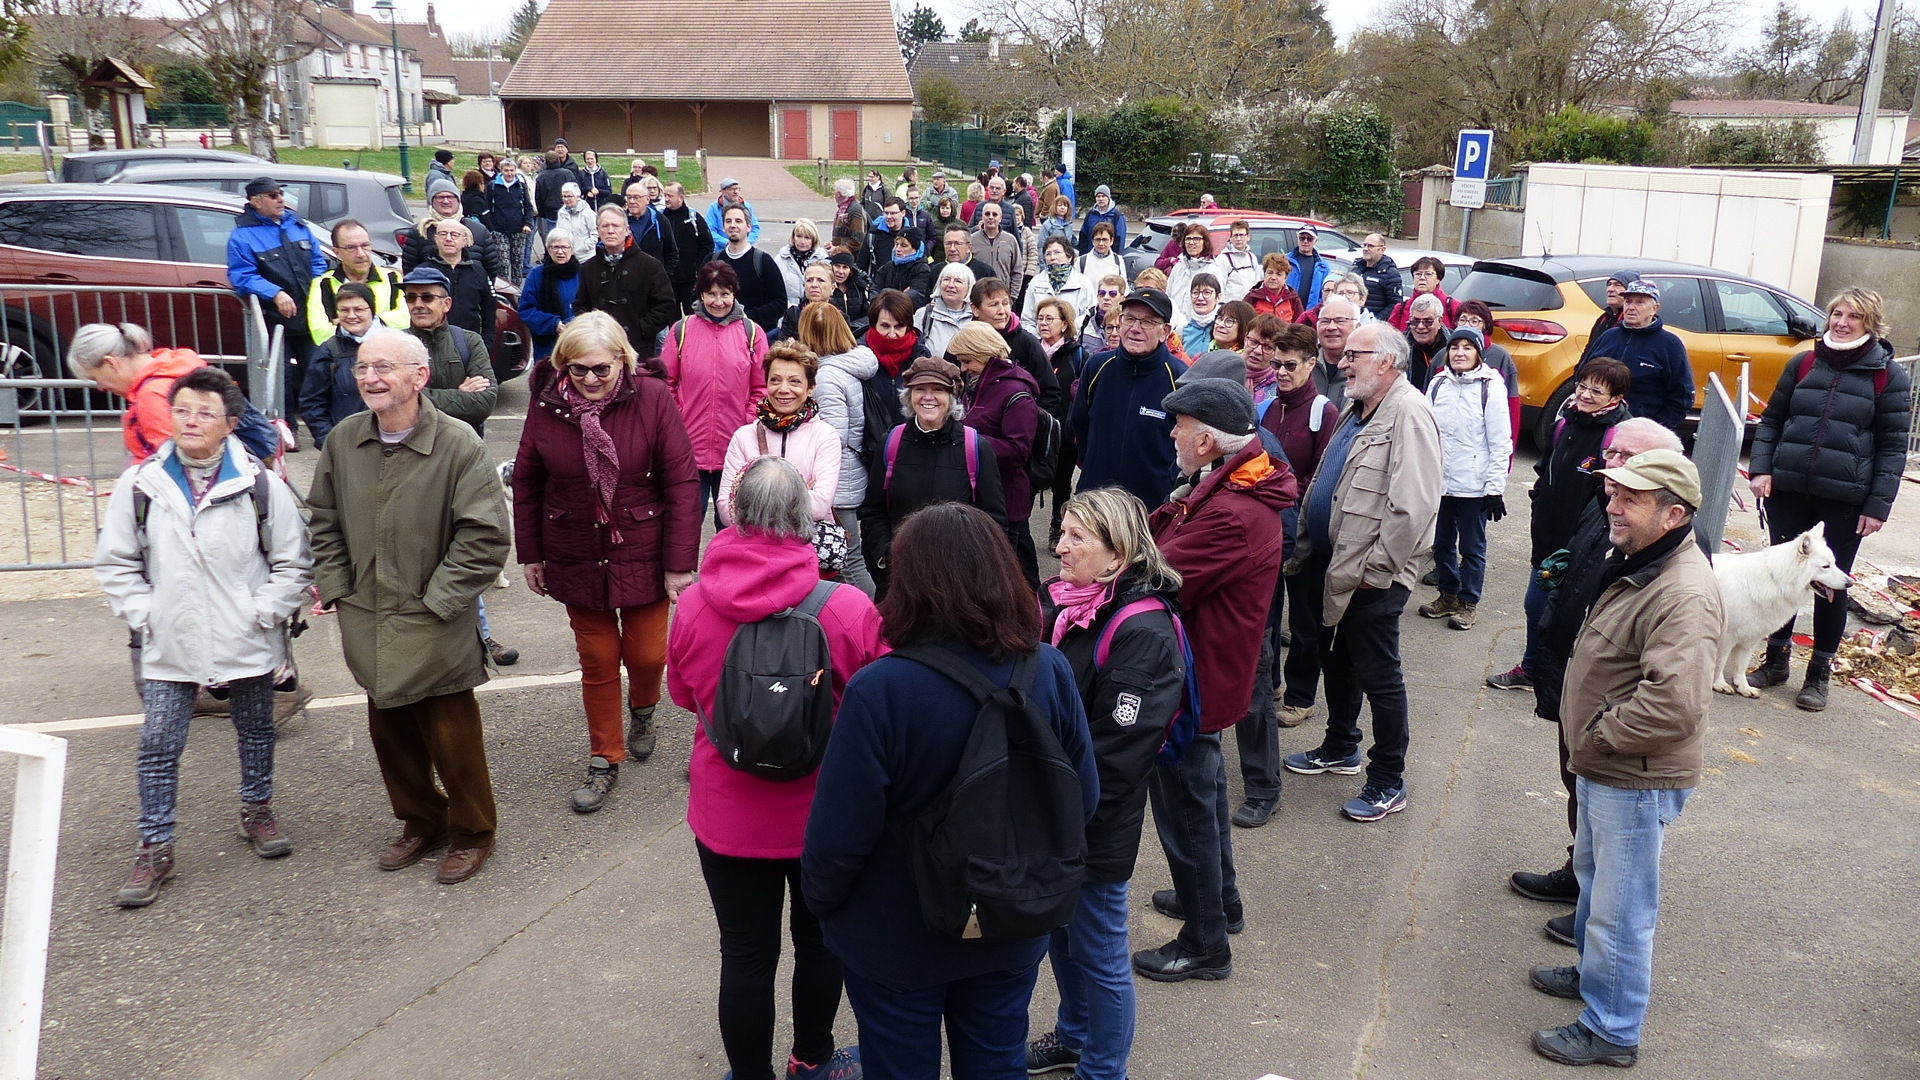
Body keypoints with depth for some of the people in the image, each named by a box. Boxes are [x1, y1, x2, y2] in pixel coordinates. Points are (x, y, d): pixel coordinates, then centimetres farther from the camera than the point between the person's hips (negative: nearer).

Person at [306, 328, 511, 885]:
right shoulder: (343, 441, 2)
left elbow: (484, 538, -16)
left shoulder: (459, 446, -16)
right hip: (370, 627, 5)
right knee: (390, 731, 18)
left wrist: (435, 603, -15)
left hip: (435, 631, -5)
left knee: (452, 735, 6)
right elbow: (324, 522, 14)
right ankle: (421, 821, 39)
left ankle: (472, 832, 27)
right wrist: (336, 590, 6)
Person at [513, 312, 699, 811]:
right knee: (597, 659, 9)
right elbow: (526, 483, 4)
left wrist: (680, 564, -13)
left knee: (647, 655, 7)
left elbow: (682, 484, -12)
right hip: (577, 560, 2)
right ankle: (604, 761, 27)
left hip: (642, 557, -1)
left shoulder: (651, 397, -14)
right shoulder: (546, 403, -7)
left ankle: (642, 709, 43)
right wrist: (530, 555, 7)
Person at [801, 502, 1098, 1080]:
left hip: (898, 945, -3)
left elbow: (839, 835, -23)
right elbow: (1084, 799, -5)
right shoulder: (1049, 669, -16)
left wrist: (821, 901, -3)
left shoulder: (878, 691, -30)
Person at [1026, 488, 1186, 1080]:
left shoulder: (1143, 631, -24)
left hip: (1094, 829, -8)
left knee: (1098, 953, 10)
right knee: (1060, 932, 26)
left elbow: (1117, 753, -24)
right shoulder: (1061, 598, 1)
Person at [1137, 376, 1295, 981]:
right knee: (1202, 784, 27)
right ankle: (1220, 899, 48)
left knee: (1185, 805, 5)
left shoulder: (1231, 515, -31)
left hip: (1195, 681, -11)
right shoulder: (1226, 486, 2)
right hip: (1208, 671, 11)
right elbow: (1166, 530, 1)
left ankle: (1205, 945, 22)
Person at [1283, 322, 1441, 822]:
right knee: (1336, 661, 22)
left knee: (1378, 677, 2)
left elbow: (1412, 506, -26)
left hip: (1369, 579, -9)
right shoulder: (1358, 410, 13)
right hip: (1329, 566, 10)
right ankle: (1340, 748, 41)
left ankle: (1388, 783, 15)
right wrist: (1305, 546, 15)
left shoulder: (1409, 414, -18)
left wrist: (1374, 569, -21)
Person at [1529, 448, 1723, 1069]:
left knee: (1619, 908, 4)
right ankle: (1592, 973, 47)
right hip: (1600, 767, 10)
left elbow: (1672, 704, -36)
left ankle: (1611, 1030, 19)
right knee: (1593, 878, 27)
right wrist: (1585, 736, 11)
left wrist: (1596, 736, -22)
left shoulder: (1685, 595, -28)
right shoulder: (1634, 563, 6)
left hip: (1636, 782, -10)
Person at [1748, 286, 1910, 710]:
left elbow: (1893, 447, -2)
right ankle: (1776, 659, 25)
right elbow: (1771, 419, 11)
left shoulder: (1889, 376, -2)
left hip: (1847, 498, -2)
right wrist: (1761, 468, -4)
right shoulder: (1803, 364, 5)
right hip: (1788, 489, 3)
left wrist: (1878, 505, -8)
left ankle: (1819, 673, 18)